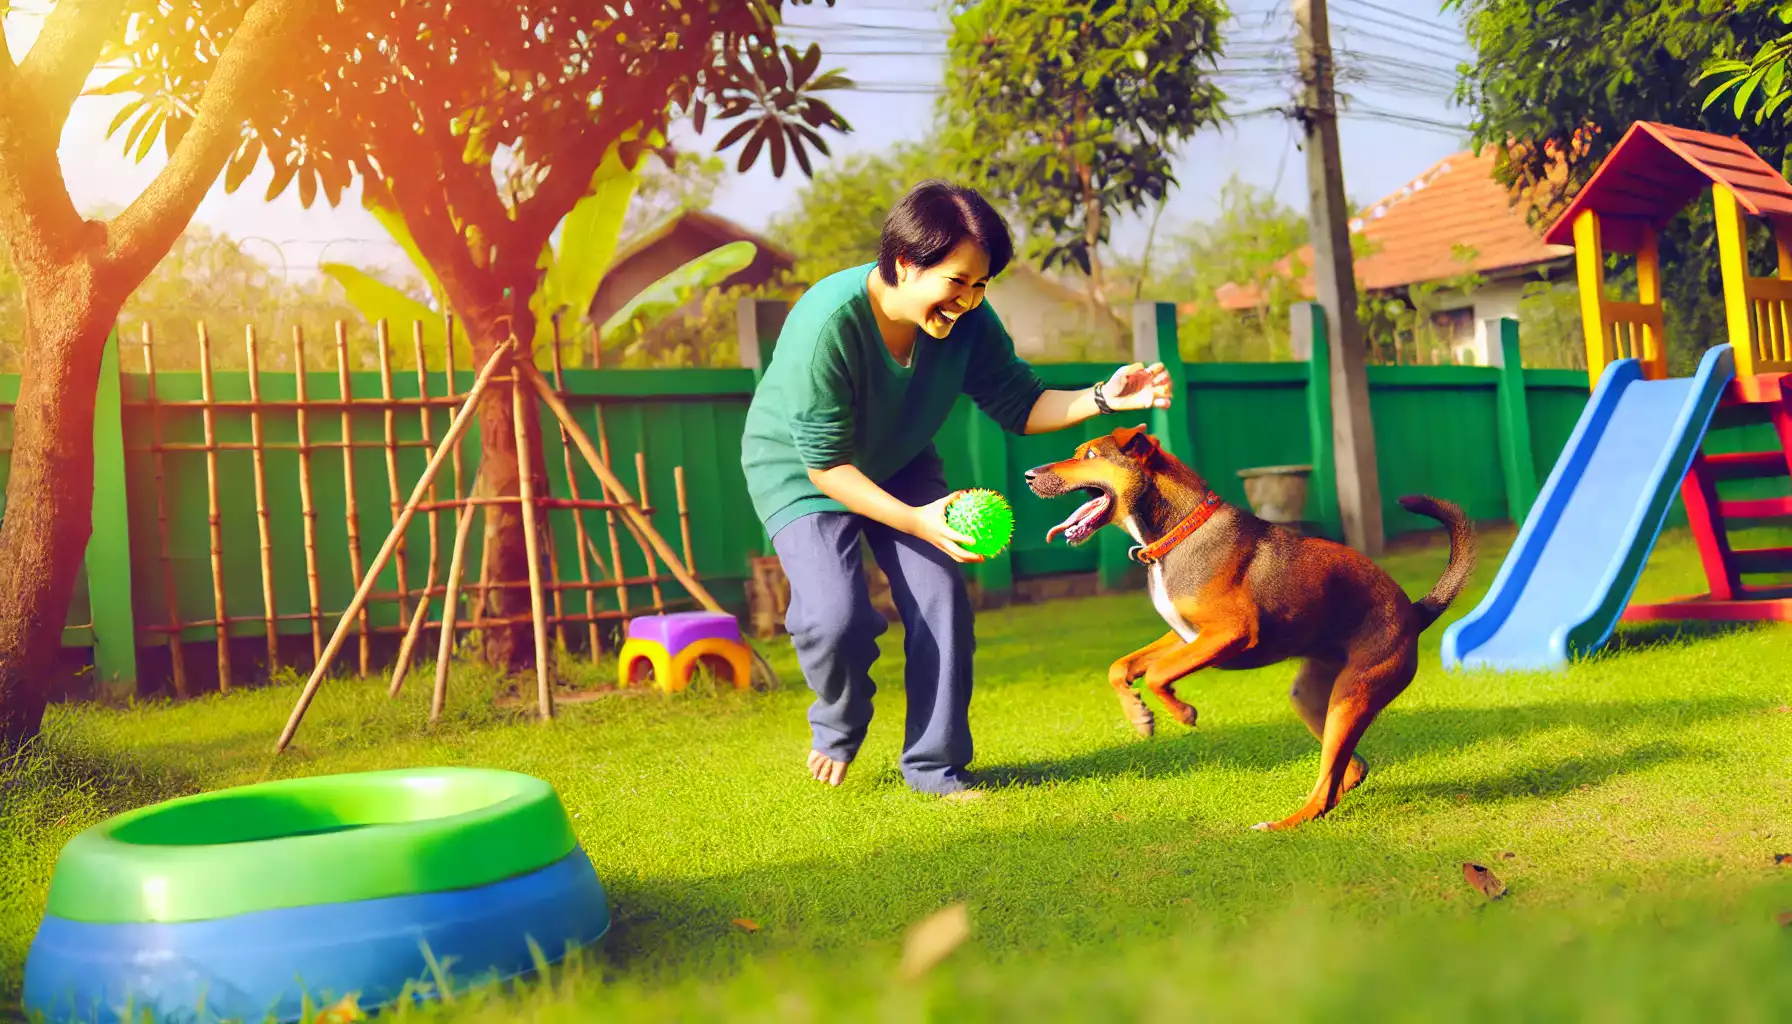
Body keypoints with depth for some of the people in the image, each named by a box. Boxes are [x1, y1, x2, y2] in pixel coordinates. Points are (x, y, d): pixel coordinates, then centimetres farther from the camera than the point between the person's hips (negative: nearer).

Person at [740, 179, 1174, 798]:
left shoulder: (967, 323, -20)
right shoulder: (827, 323, -35)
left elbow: (1019, 405, -10)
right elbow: (825, 465, -30)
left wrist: (1101, 398, -28)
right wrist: (917, 522, -39)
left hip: (901, 467, 5)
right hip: (799, 471, -5)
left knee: (941, 599, -11)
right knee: (836, 616, -22)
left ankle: (933, 764, 5)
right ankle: (838, 728, 13)